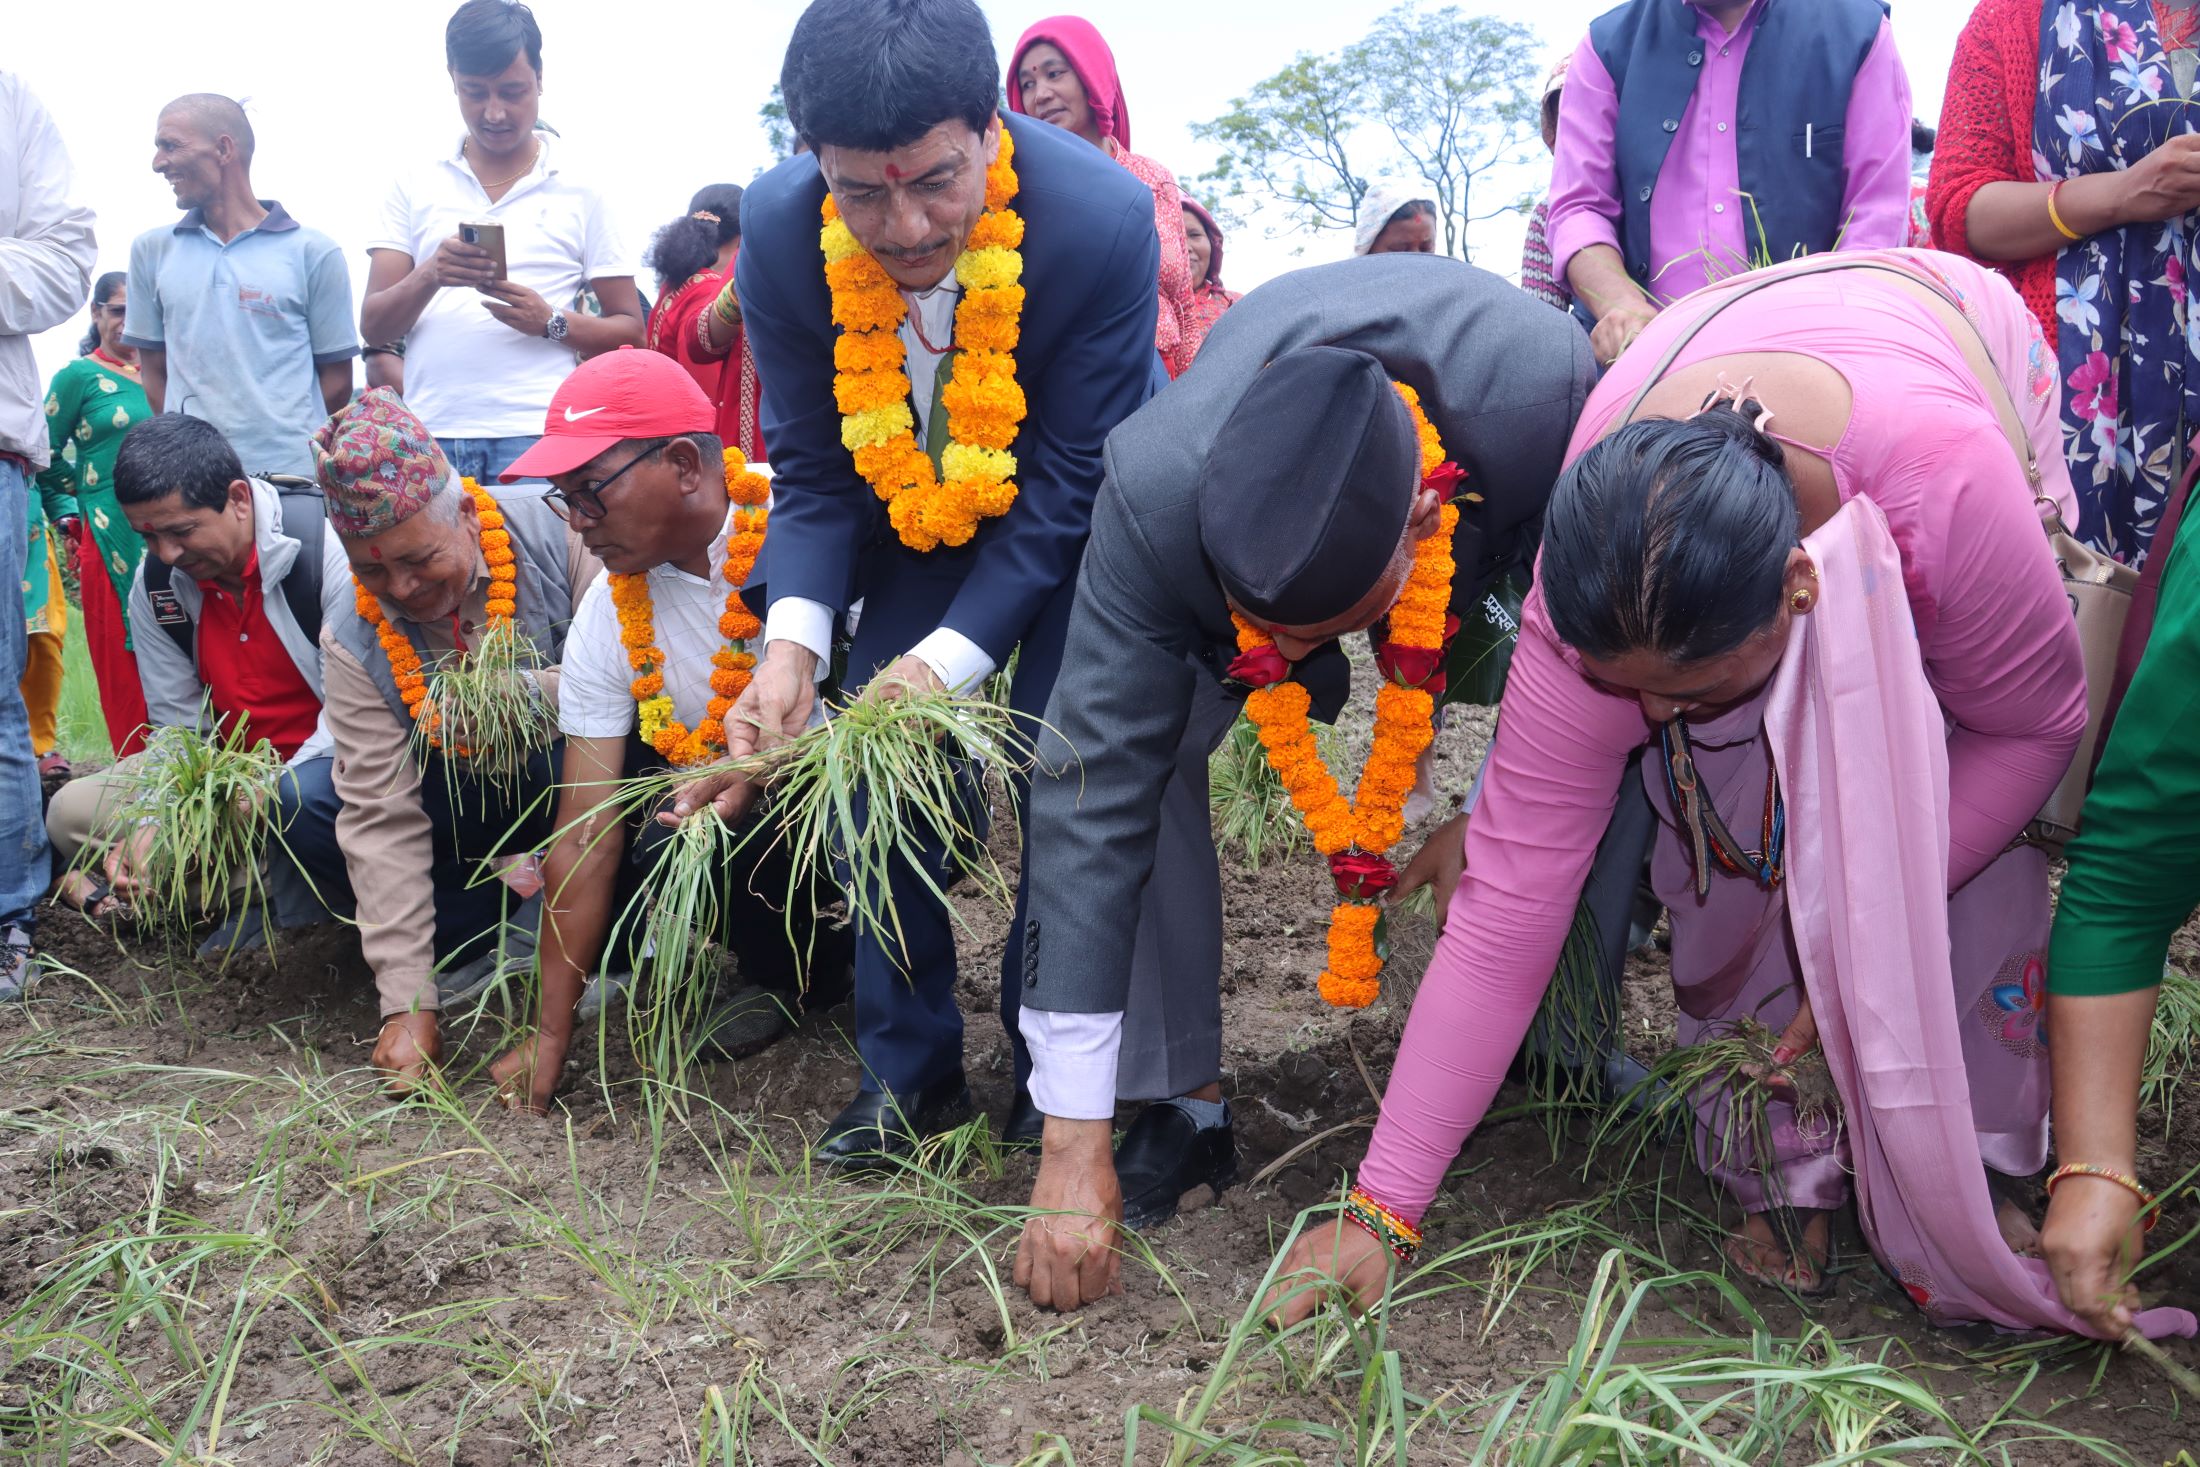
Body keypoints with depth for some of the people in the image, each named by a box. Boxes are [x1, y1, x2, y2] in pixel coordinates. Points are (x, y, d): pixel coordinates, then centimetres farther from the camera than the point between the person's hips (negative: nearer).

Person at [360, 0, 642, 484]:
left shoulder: (579, 193, 9)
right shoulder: (414, 188, 14)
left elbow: (630, 330, 9)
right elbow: (373, 326, 8)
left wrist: (552, 322, -10)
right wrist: (429, 277, -11)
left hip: (536, 438, -1)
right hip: (429, 436, 2)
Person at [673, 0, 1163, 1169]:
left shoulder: (1103, 218, -33)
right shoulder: (780, 228, -24)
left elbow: (1067, 485, -25)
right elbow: (811, 470, -14)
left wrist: (949, 659, -34)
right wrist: (794, 639, -31)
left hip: (1076, 517, -3)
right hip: (910, 517, 3)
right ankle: (909, 1068, 14)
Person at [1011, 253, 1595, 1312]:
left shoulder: (1556, 401, -43)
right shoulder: (1153, 496, -41)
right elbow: (1095, 794, -39)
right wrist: (1073, 1147, -38)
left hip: (1491, 533, 1)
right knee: (1136, 743, -23)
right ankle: (1176, 1100, -9)